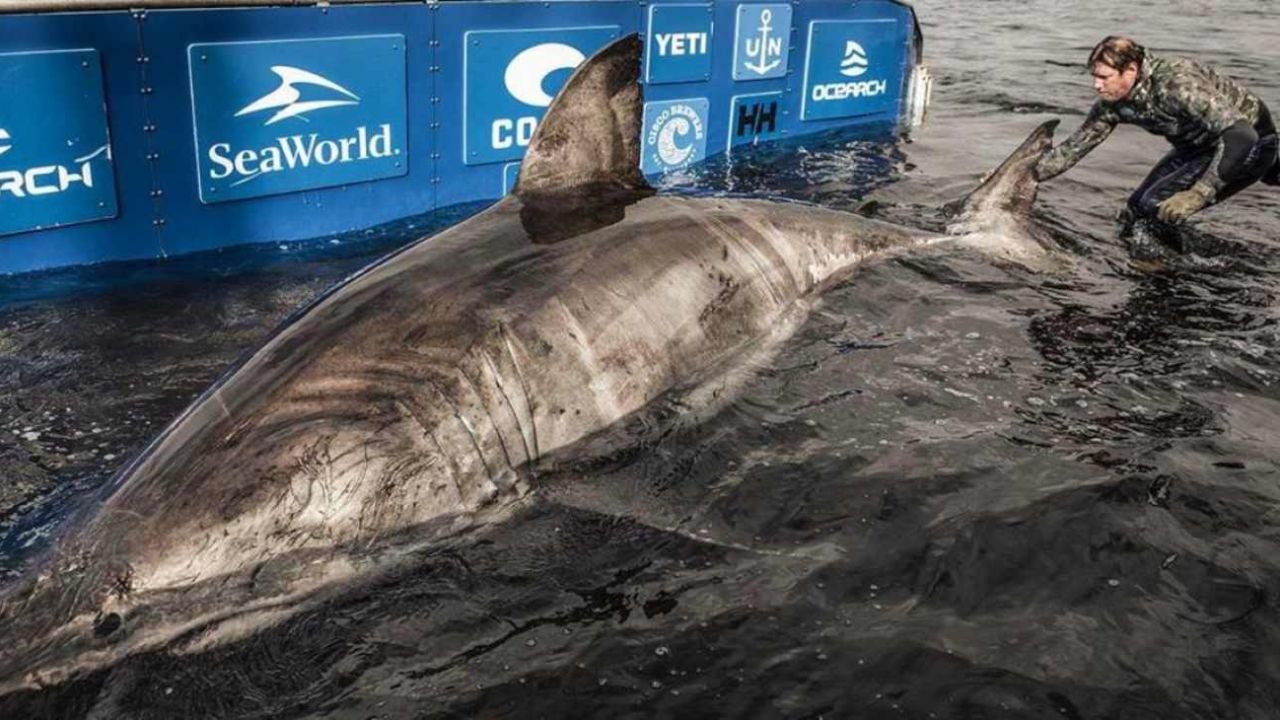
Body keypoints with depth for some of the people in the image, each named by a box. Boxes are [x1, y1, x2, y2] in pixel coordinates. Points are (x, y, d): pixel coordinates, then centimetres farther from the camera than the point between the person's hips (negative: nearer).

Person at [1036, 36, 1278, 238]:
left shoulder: (1176, 84, -35)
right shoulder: (1112, 102, -12)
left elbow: (1241, 136, -39)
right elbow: (1076, 145, -2)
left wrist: (1197, 195, -45)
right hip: (1199, 146, 8)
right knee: (1135, 212, 6)